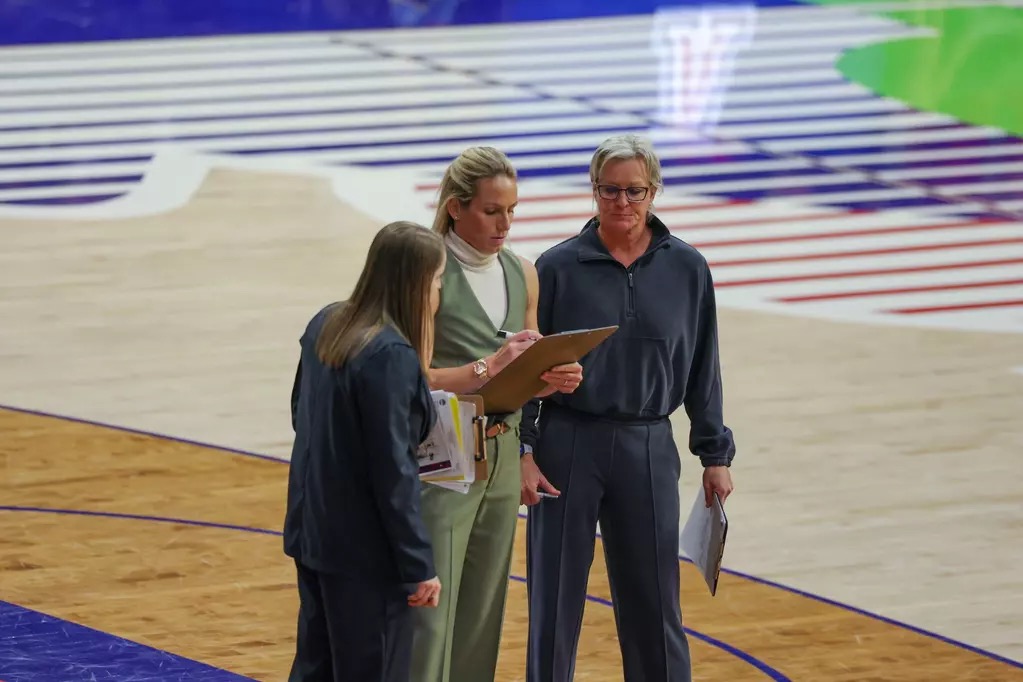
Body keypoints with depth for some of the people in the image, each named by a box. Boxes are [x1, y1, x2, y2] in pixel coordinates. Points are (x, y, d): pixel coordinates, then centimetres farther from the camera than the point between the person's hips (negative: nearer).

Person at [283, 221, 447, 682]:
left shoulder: (325, 325, 4)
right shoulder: (392, 357, -21)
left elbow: (302, 415, 17)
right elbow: (393, 472, -20)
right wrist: (419, 565, -15)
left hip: (311, 533, 8)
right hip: (363, 552, -8)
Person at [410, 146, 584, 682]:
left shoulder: (522, 275, 9)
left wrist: (554, 379, -4)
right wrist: (487, 367, -26)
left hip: (502, 455, 7)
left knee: (482, 617, 11)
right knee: (431, 619, -8)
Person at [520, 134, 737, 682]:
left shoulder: (686, 269, 1)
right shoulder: (559, 266, -3)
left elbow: (702, 370, 7)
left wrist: (715, 455, 7)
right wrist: (522, 451, -8)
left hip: (648, 451, 1)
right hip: (568, 446, -1)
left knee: (653, 603, 6)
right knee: (555, 600, 4)